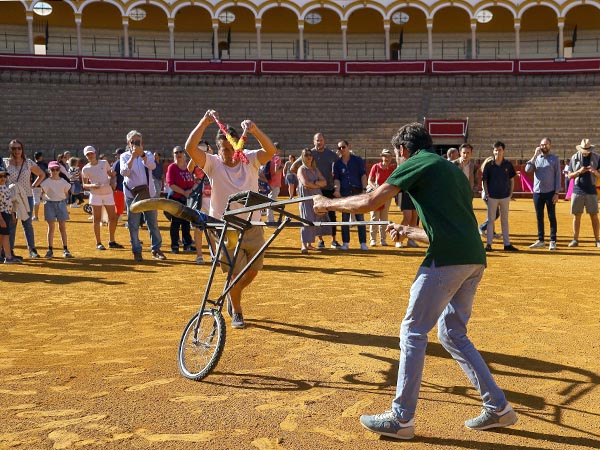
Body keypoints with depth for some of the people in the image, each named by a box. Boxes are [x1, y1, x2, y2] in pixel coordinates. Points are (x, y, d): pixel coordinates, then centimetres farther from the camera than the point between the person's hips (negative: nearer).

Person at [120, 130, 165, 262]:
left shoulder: (147, 155, 6)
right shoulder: (125, 156, 3)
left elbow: (152, 166, -16)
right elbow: (124, 172, -14)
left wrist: (142, 154, -32)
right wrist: (133, 157, -23)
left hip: (149, 193, 1)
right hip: (132, 194, -1)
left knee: (153, 223, 4)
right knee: (133, 225, 0)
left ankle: (156, 249, 12)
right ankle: (137, 251, 7)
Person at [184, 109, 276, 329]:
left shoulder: (249, 160, -3)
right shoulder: (213, 164, -7)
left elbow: (271, 151, -22)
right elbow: (190, 148, -22)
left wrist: (254, 130, -37)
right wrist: (204, 122, -28)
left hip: (253, 227, 3)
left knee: (252, 271, 13)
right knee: (235, 273, 0)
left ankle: (233, 294, 43)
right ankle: (236, 313, 24)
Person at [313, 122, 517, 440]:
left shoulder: (417, 163, 2)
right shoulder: (452, 169, 26)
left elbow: (370, 203, -5)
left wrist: (328, 204, 9)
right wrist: (408, 232, 39)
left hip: (447, 260, -8)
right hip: (474, 259, 8)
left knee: (413, 332, 2)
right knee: (452, 334, 19)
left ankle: (401, 419, 7)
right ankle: (498, 407, 21)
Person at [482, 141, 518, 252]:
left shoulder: (508, 164, 2)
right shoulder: (489, 165, -2)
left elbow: (512, 180, 8)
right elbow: (485, 180, 3)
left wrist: (510, 194, 1)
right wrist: (486, 193, -6)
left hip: (505, 196, 2)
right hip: (492, 197, -2)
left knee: (505, 220, 9)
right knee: (490, 220, 2)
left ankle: (507, 244, 13)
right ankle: (489, 244, 6)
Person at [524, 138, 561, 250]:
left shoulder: (555, 159, 2)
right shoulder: (536, 158, 9)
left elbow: (558, 176, -1)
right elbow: (527, 170, -7)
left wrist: (556, 193, -9)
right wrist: (535, 155, -11)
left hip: (550, 192, -3)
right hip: (537, 192, 3)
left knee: (552, 217, 0)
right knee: (539, 217, 9)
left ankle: (553, 241, 5)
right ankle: (541, 241, 17)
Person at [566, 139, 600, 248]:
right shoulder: (574, 158, 3)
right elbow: (570, 175, 4)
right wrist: (579, 171, -14)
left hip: (591, 191, 0)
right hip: (577, 190, 0)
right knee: (577, 215, 3)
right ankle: (575, 239, 8)